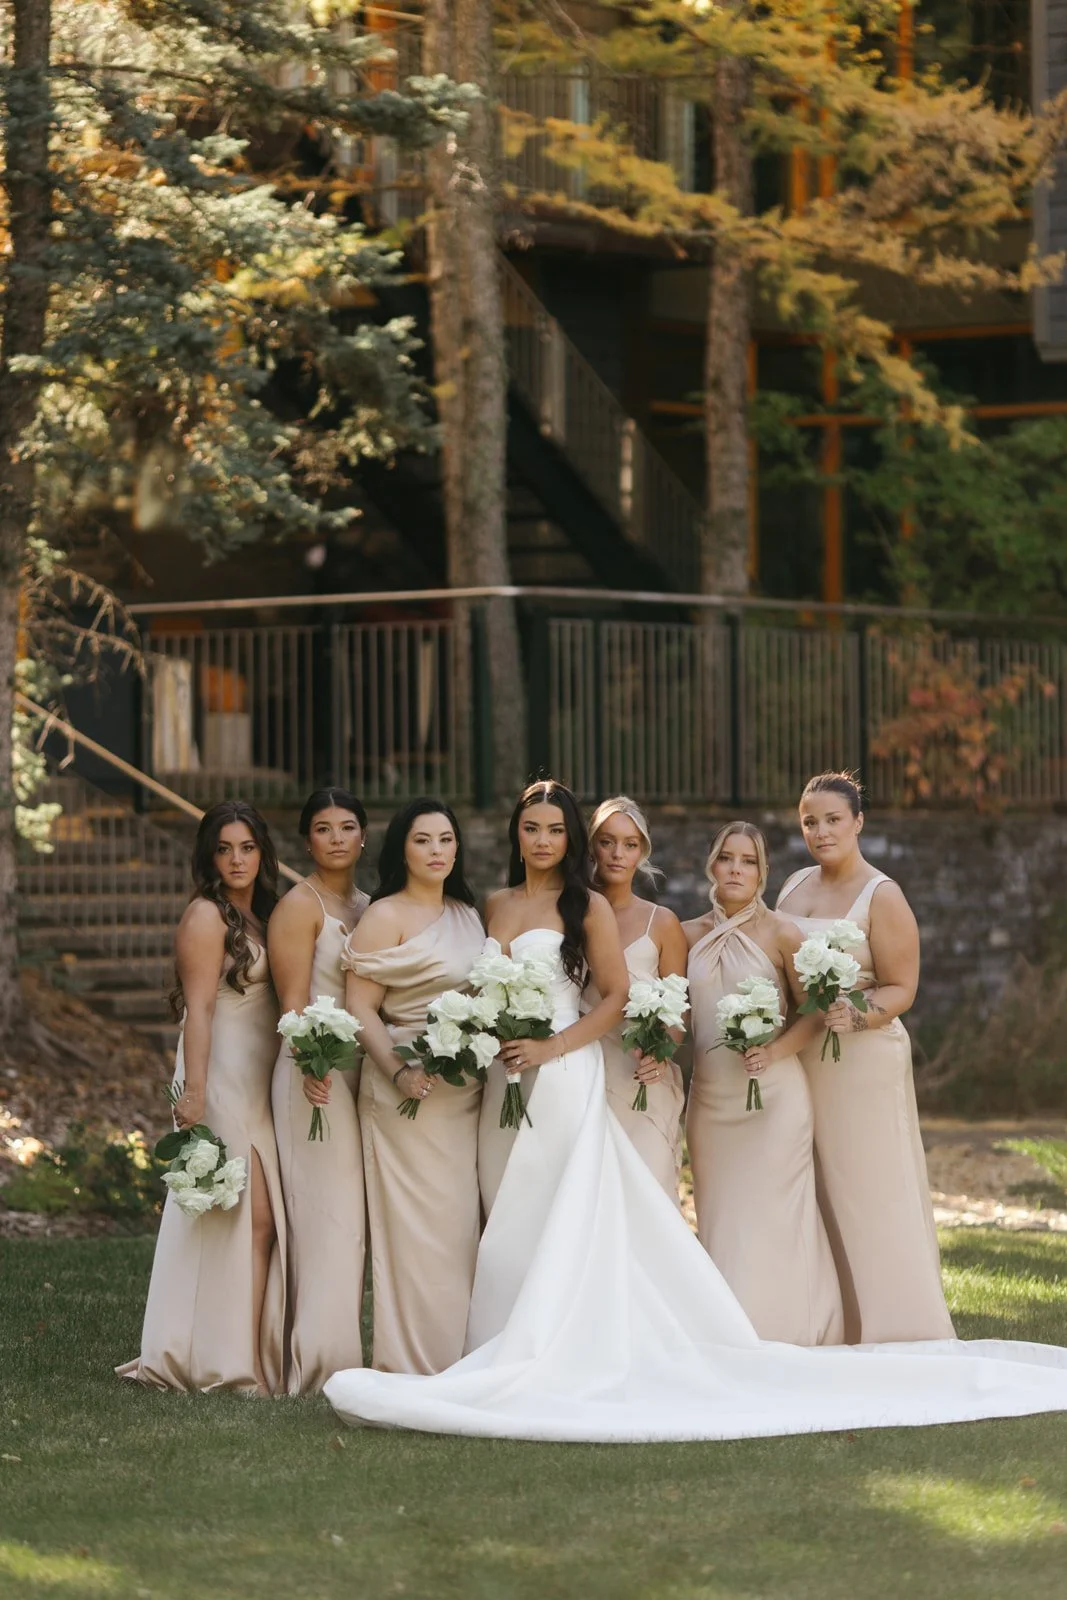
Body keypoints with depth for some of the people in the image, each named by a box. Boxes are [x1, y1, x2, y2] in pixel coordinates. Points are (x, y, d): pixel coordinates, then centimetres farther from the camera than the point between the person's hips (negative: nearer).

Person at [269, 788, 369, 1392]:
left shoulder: (368, 907, 17)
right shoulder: (300, 906, -5)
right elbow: (294, 1001, -12)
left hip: (364, 1070, 7)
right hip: (318, 1072, -7)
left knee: (353, 1221, 7)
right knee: (327, 1218, -9)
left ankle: (339, 1361, 10)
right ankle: (320, 1366, -7)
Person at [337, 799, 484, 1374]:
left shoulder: (467, 914, 15)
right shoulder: (385, 917, -6)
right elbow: (360, 1009, -11)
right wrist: (400, 1073, -23)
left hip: (468, 1091, 7)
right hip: (411, 1090, -7)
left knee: (464, 1223, 7)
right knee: (420, 1224, -6)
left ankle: (459, 1363, 13)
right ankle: (415, 1365, 0)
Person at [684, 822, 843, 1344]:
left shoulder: (780, 934, -2)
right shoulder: (689, 936, 9)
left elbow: (812, 1011, 0)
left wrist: (774, 1051, -16)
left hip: (772, 1095, -4)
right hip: (710, 1098, 4)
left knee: (771, 1219, -7)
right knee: (718, 1219, 5)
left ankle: (783, 1350, 0)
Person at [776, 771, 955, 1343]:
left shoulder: (882, 897, -7)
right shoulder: (794, 886, 13)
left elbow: (901, 988, -8)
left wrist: (856, 1016, -26)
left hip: (861, 1058, -6)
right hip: (795, 1056, 6)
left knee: (866, 1190, -6)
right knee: (812, 1193, 5)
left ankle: (887, 1334, -1)